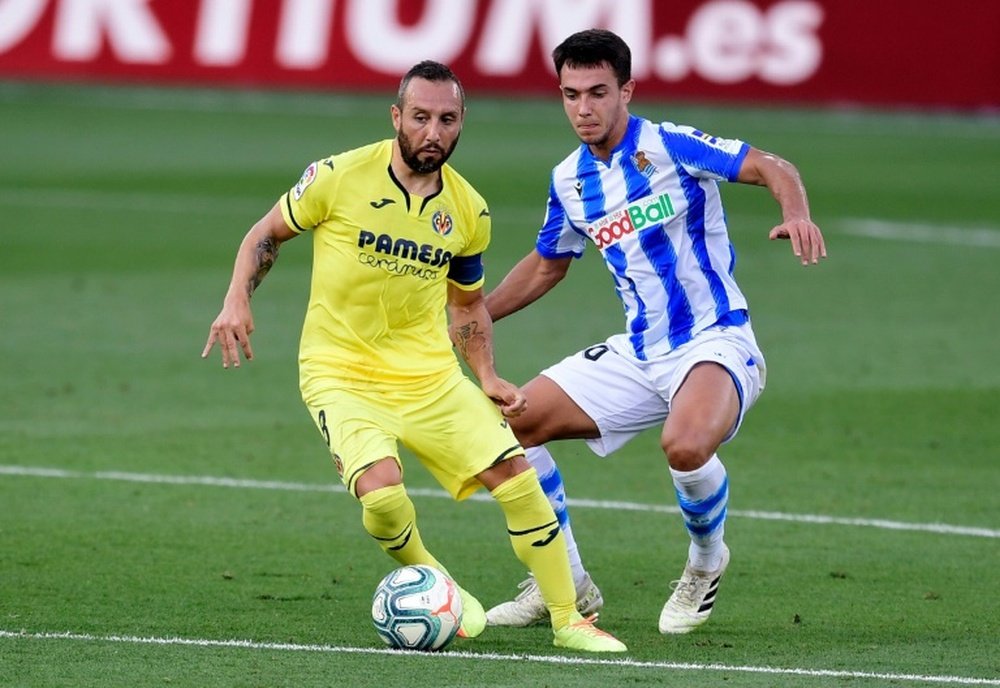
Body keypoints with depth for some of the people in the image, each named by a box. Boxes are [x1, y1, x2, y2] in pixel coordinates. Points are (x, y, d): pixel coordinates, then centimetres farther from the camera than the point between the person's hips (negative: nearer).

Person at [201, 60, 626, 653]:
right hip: (343, 374, -4)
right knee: (382, 492, -28)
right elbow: (268, 232, 3)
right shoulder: (339, 177, -12)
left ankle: (568, 620, 10)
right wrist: (238, 301, -12)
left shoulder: (469, 212, 0)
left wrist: (488, 378, 3)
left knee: (517, 475, -6)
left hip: (430, 375, 4)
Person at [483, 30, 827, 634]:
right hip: (640, 353, 7)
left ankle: (706, 564, -3)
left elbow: (773, 168, -16)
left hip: (715, 342, -7)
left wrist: (797, 214, -37)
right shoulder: (569, 181, 7)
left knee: (684, 446, -37)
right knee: (515, 423, 0)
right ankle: (566, 585, 15)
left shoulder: (670, 146, -12)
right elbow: (546, 266, 24)